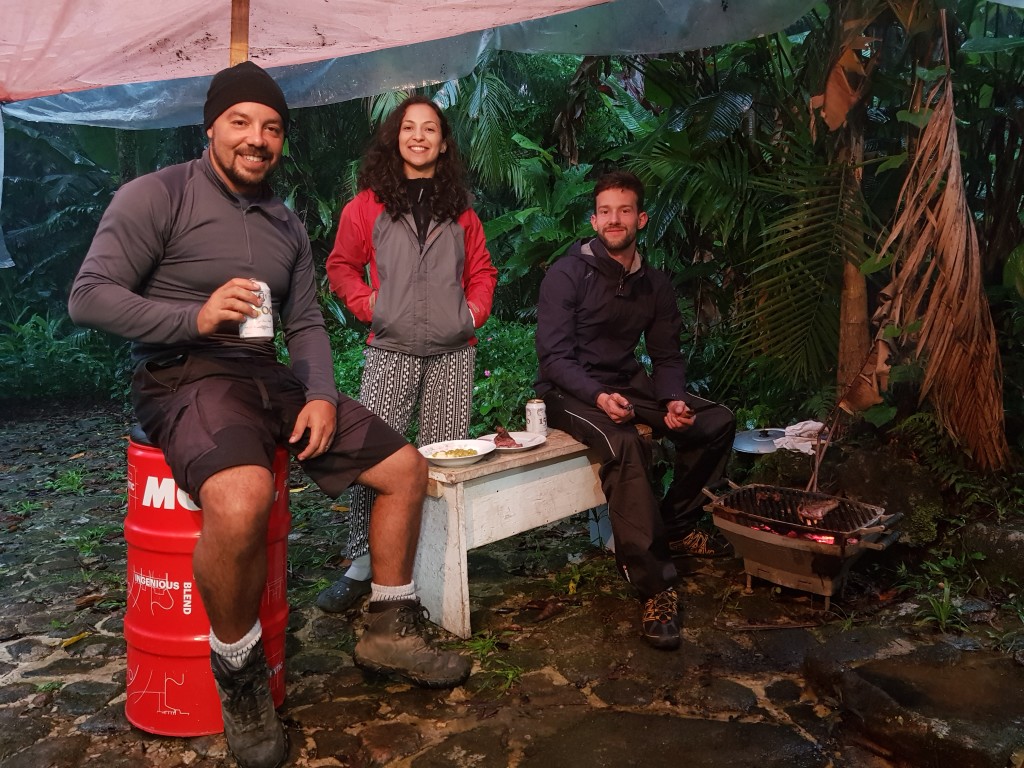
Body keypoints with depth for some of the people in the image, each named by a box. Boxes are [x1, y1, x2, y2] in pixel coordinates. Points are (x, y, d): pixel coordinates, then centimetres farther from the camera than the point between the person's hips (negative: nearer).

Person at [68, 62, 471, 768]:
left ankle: (390, 629, 19)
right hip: (184, 375, -7)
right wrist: (194, 317, -23)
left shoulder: (287, 225, 16)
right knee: (243, 497, -39)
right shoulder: (156, 196, -3)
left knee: (407, 468, 2)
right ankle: (239, 674, -11)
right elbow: (89, 297, -10)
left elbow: (306, 323, 14)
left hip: (270, 377, 7)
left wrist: (321, 396, -3)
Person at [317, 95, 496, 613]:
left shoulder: (459, 208, 16)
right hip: (390, 351, -2)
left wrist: (475, 310, 5)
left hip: (452, 353, 2)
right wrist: (366, 303, -2)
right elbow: (341, 265, 12)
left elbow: (481, 269, 21)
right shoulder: (369, 203, 8)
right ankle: (361, 564, 2)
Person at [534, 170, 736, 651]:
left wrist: (674, 400, -14)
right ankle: (656, 586, -32)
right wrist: (599, 396, -32)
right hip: (569, 392, -6)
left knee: (718, 422, -10)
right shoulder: (567, 275, -9)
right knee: (626, 445, -35)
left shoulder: (655, 284, 8)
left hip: (628, 385, 6)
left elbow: (666, 357, 8)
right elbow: (554, 356, -15)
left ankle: (674, 525, 4)